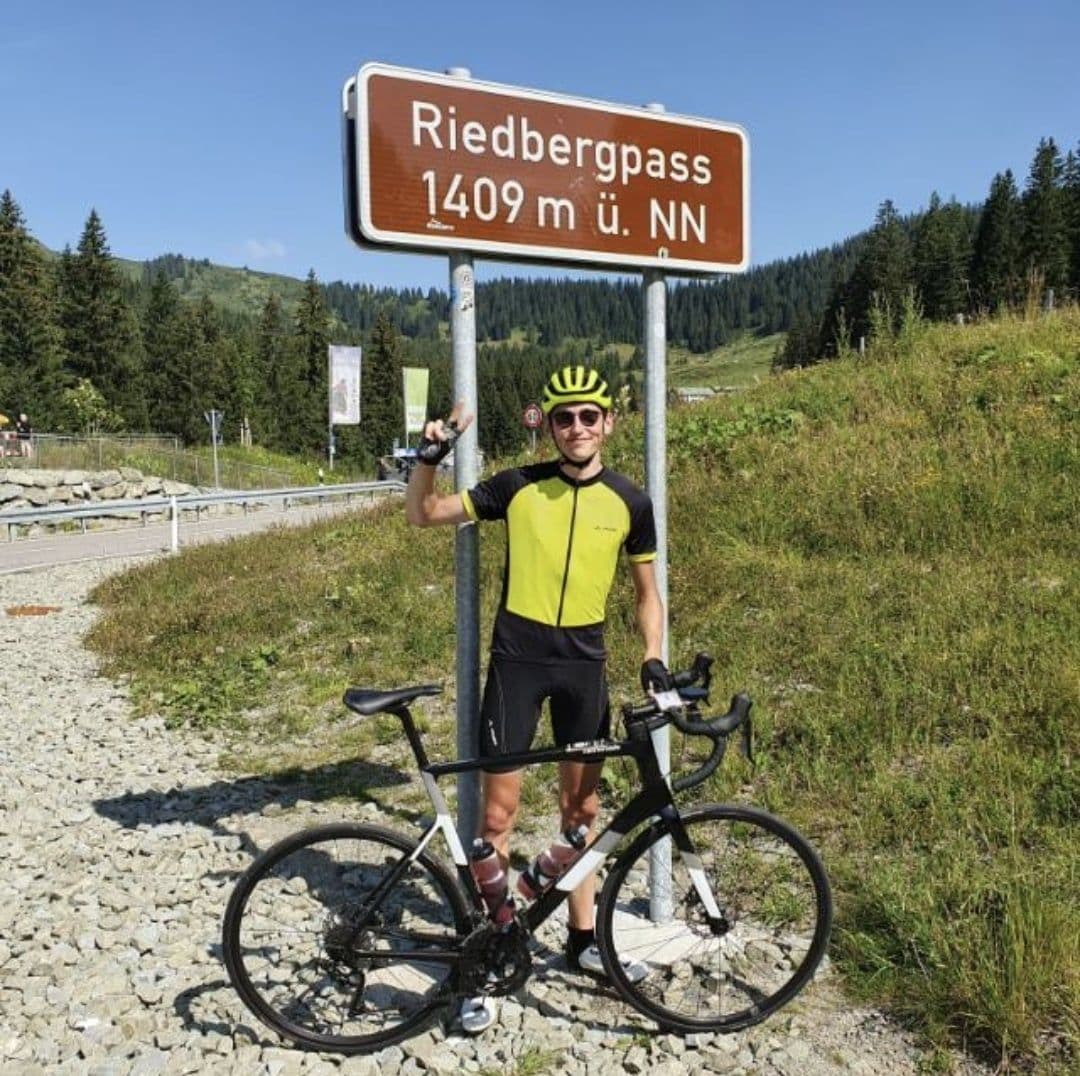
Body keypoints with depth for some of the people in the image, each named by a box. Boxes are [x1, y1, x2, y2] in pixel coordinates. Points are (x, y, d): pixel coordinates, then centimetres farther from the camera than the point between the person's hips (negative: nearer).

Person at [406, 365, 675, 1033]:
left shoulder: (629, 502, 0)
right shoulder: (518, 487, -5)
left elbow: (647, 590, 10)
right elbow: (423, 514, 1)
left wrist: (654, 658, -4)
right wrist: (431, 456, -15)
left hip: (585, 662, 2)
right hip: (517, 658, -2)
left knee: (582, 807, 13)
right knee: (500, 811, 0)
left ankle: (584, 939, 31)